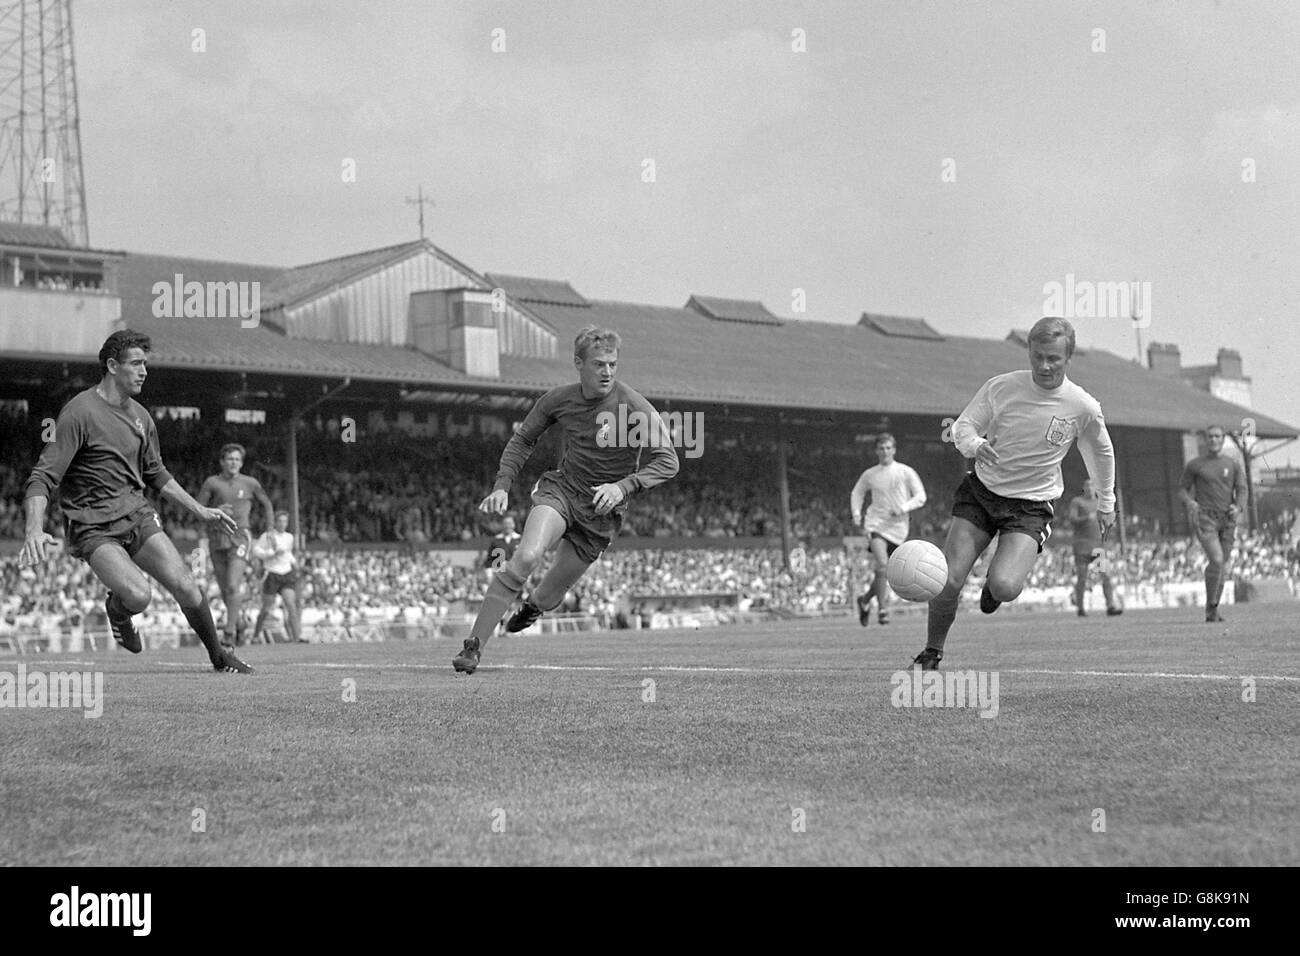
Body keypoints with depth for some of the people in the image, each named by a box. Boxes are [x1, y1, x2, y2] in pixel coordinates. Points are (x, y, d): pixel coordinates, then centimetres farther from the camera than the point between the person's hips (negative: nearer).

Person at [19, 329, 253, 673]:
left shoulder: (140, 416, 11)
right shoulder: (80, 412, -13)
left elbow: (156, 474, 26)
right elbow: (42, 479, -16)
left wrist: (199, 510, 22)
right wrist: (35, 531, -31)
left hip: (137, 515, 6)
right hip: (94, 527, -6)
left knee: (186, 587, -8)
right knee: (138, 595, -27)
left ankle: (219, 655, 15)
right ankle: (117, 611, 10)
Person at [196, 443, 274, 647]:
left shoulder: (250, 483, 5)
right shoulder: (212, 482, 3)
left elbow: (267, 504, 21)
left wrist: (270, 531, 15)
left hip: (239, 537, -2)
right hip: (217, 538, 2)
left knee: (233, 585, -18)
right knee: (224, 588, 9)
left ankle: (230, 632, -13)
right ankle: (239, 620, 35)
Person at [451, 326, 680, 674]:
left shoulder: (634, 407, -16)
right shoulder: (559, 399, -4)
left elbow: (667, 461, -17)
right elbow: (523, 439, 11)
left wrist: (623, 486, -30)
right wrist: (502, 485, -1)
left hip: (602, 511, -1)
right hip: (560, 489, 1)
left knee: (548, 597, 6)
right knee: (526, 556, -29)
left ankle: (532, 607, 47)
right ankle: (473, 645, -23)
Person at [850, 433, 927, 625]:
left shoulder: (906, 472, 2)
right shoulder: (870, 475, 7)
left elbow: (920, 497, 1)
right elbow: (857, 493, 24)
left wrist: (904, 508, -15)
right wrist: (856, 513, 8)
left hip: (898, 528, 1)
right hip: (876, 525, -1)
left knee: (883, 573, 7)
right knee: (882, 565, -24)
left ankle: (865, 601, 33)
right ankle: (883, 609, -20)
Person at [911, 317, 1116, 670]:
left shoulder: (1084, 408, -9)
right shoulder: (1001, 387, -10)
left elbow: (1101, 453, 10)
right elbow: (963, 425, -1)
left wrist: (1106, 503, 21)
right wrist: (974, 445, -25)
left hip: (1032, 505, -1)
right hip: (981, 489, 1)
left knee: (1004, 587, -24)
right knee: (948, 581, -14)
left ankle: (995, 583, 16)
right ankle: (931, 654, 10)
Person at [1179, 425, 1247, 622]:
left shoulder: (1234, 465, 10)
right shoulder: (1194, 464, 5)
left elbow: (1242, 490, 5)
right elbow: (1182, 489, 10)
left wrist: (1237, 507, -16)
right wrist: (1190, 502, -12)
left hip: (1227, 519, 3)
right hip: (1204, 518, -3)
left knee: (1220, 565, 6)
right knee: (1216, 560, -20)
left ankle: (1213, 611, 18)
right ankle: (1211, 605, -7)